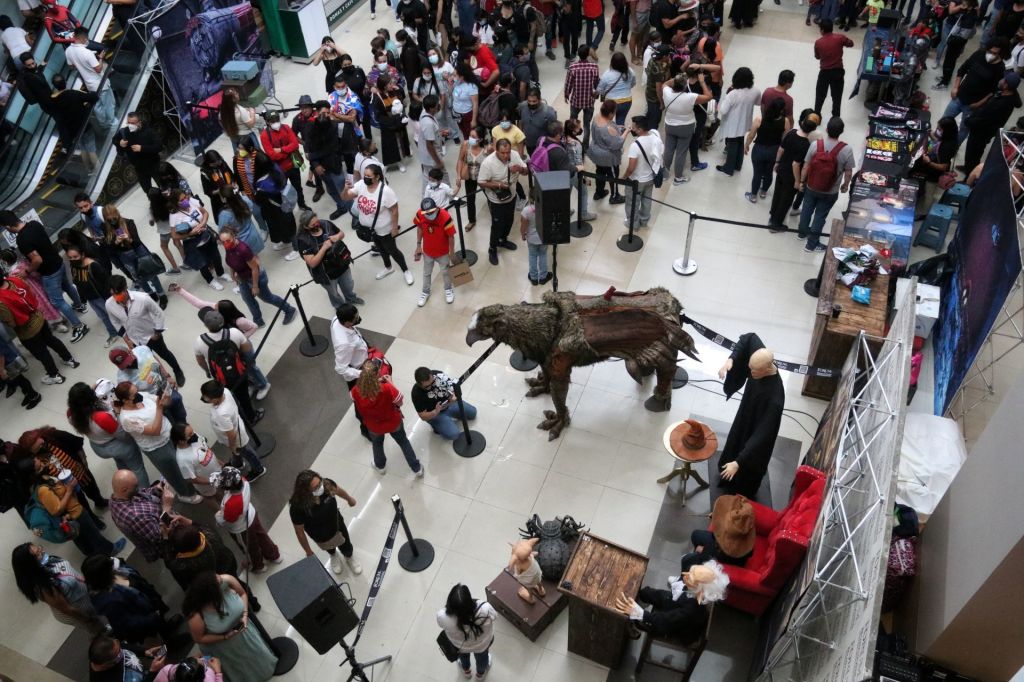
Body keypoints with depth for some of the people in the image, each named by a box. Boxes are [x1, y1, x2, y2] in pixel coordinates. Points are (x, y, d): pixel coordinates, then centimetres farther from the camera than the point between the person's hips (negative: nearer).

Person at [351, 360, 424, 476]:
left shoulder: (355, 391, -30)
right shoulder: (387, 388, -38)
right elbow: (399, 403, -19)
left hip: (373, 426, 2)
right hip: (394, 422, -2)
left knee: (377, 444, 36)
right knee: (403, 442, 29)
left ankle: (380, 466, 62)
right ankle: (417, 469, 44)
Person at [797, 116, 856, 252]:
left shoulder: (815, 145, -18)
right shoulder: (846, 150, -22)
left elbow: (806, 166, -9)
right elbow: (848, 172, -11)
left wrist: (801, 181, 7)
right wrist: (845, 185, 8)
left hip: (811, 187, 2)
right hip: (830, 192, -2)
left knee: (807, 210, 25)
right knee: (820, 216, 14)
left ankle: (802, 232, 49)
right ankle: (812, 244, 27)